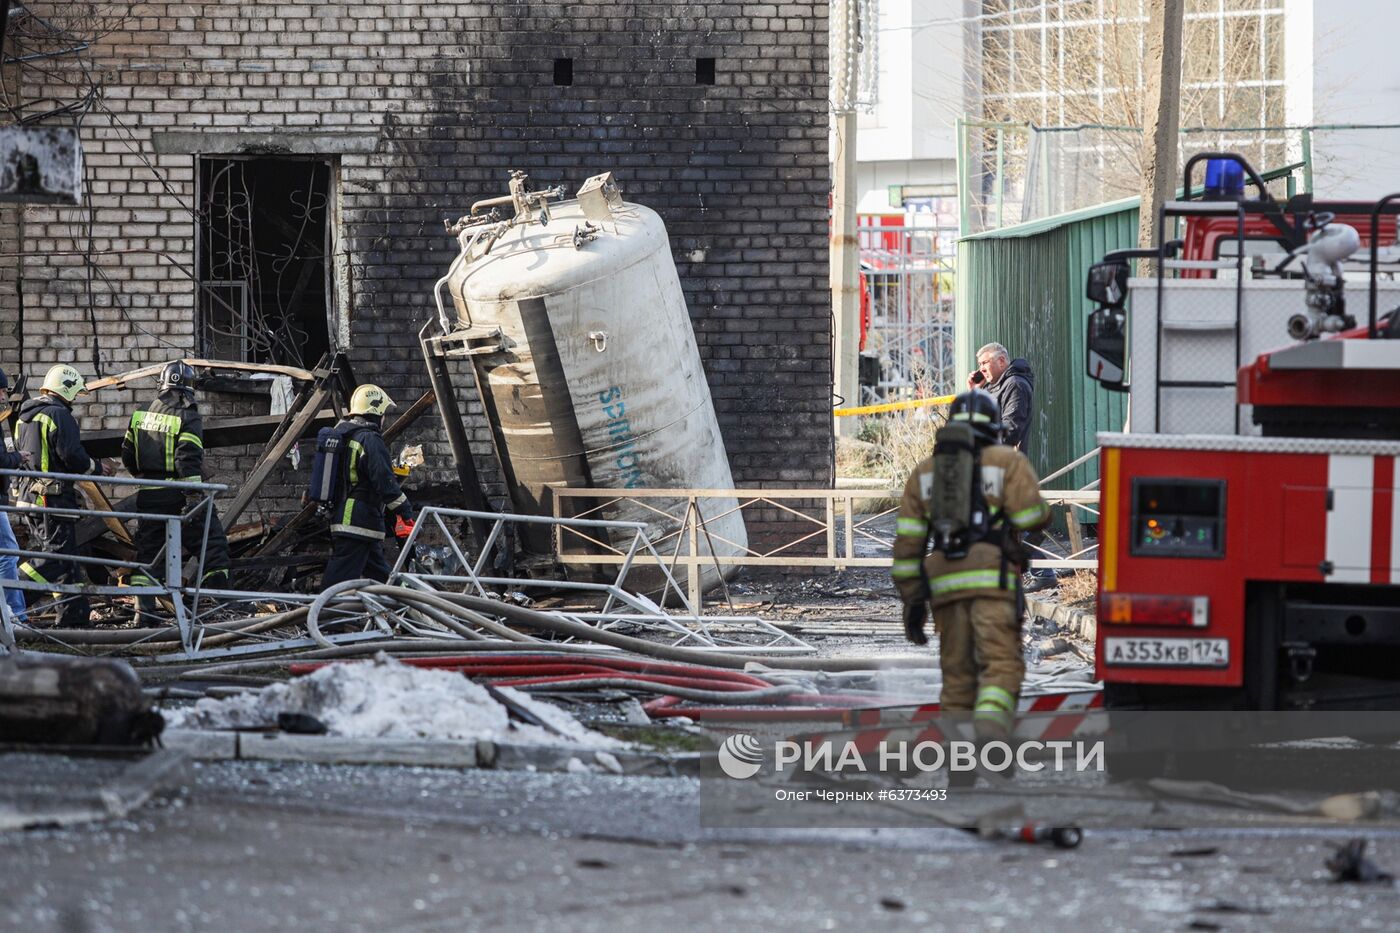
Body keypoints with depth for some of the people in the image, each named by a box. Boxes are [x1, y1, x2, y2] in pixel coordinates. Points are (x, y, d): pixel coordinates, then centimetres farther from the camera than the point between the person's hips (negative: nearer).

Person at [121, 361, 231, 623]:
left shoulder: (141, 415, 8)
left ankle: (143, 609, 8)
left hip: (149, 494, 5)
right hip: (178, 493, -5)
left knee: (147, 551, 12)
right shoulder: (187, 417, -11)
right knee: (212, 543, 1)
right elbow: (189, 460, -20)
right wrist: (194, 498, -21)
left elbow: (127, 456, 14)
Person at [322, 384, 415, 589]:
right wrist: (406, 513, -16)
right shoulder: (370, 440, -14)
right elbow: (385, 481, -19)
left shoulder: (342, 434, 16)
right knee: (340, 577, -13)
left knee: (380, 576, 15)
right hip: (359, 523, -10)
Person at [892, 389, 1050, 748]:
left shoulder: (925, 471, 16)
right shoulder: (1009, 462, 5)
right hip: (994, 580, -4)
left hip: (945, 584, 4)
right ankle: (990, 723, -36)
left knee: (957, 674, 12)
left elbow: (908, 540, 11)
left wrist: (912, 602, 13)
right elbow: (1033, 519, -5)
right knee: (1001, 666, -10)